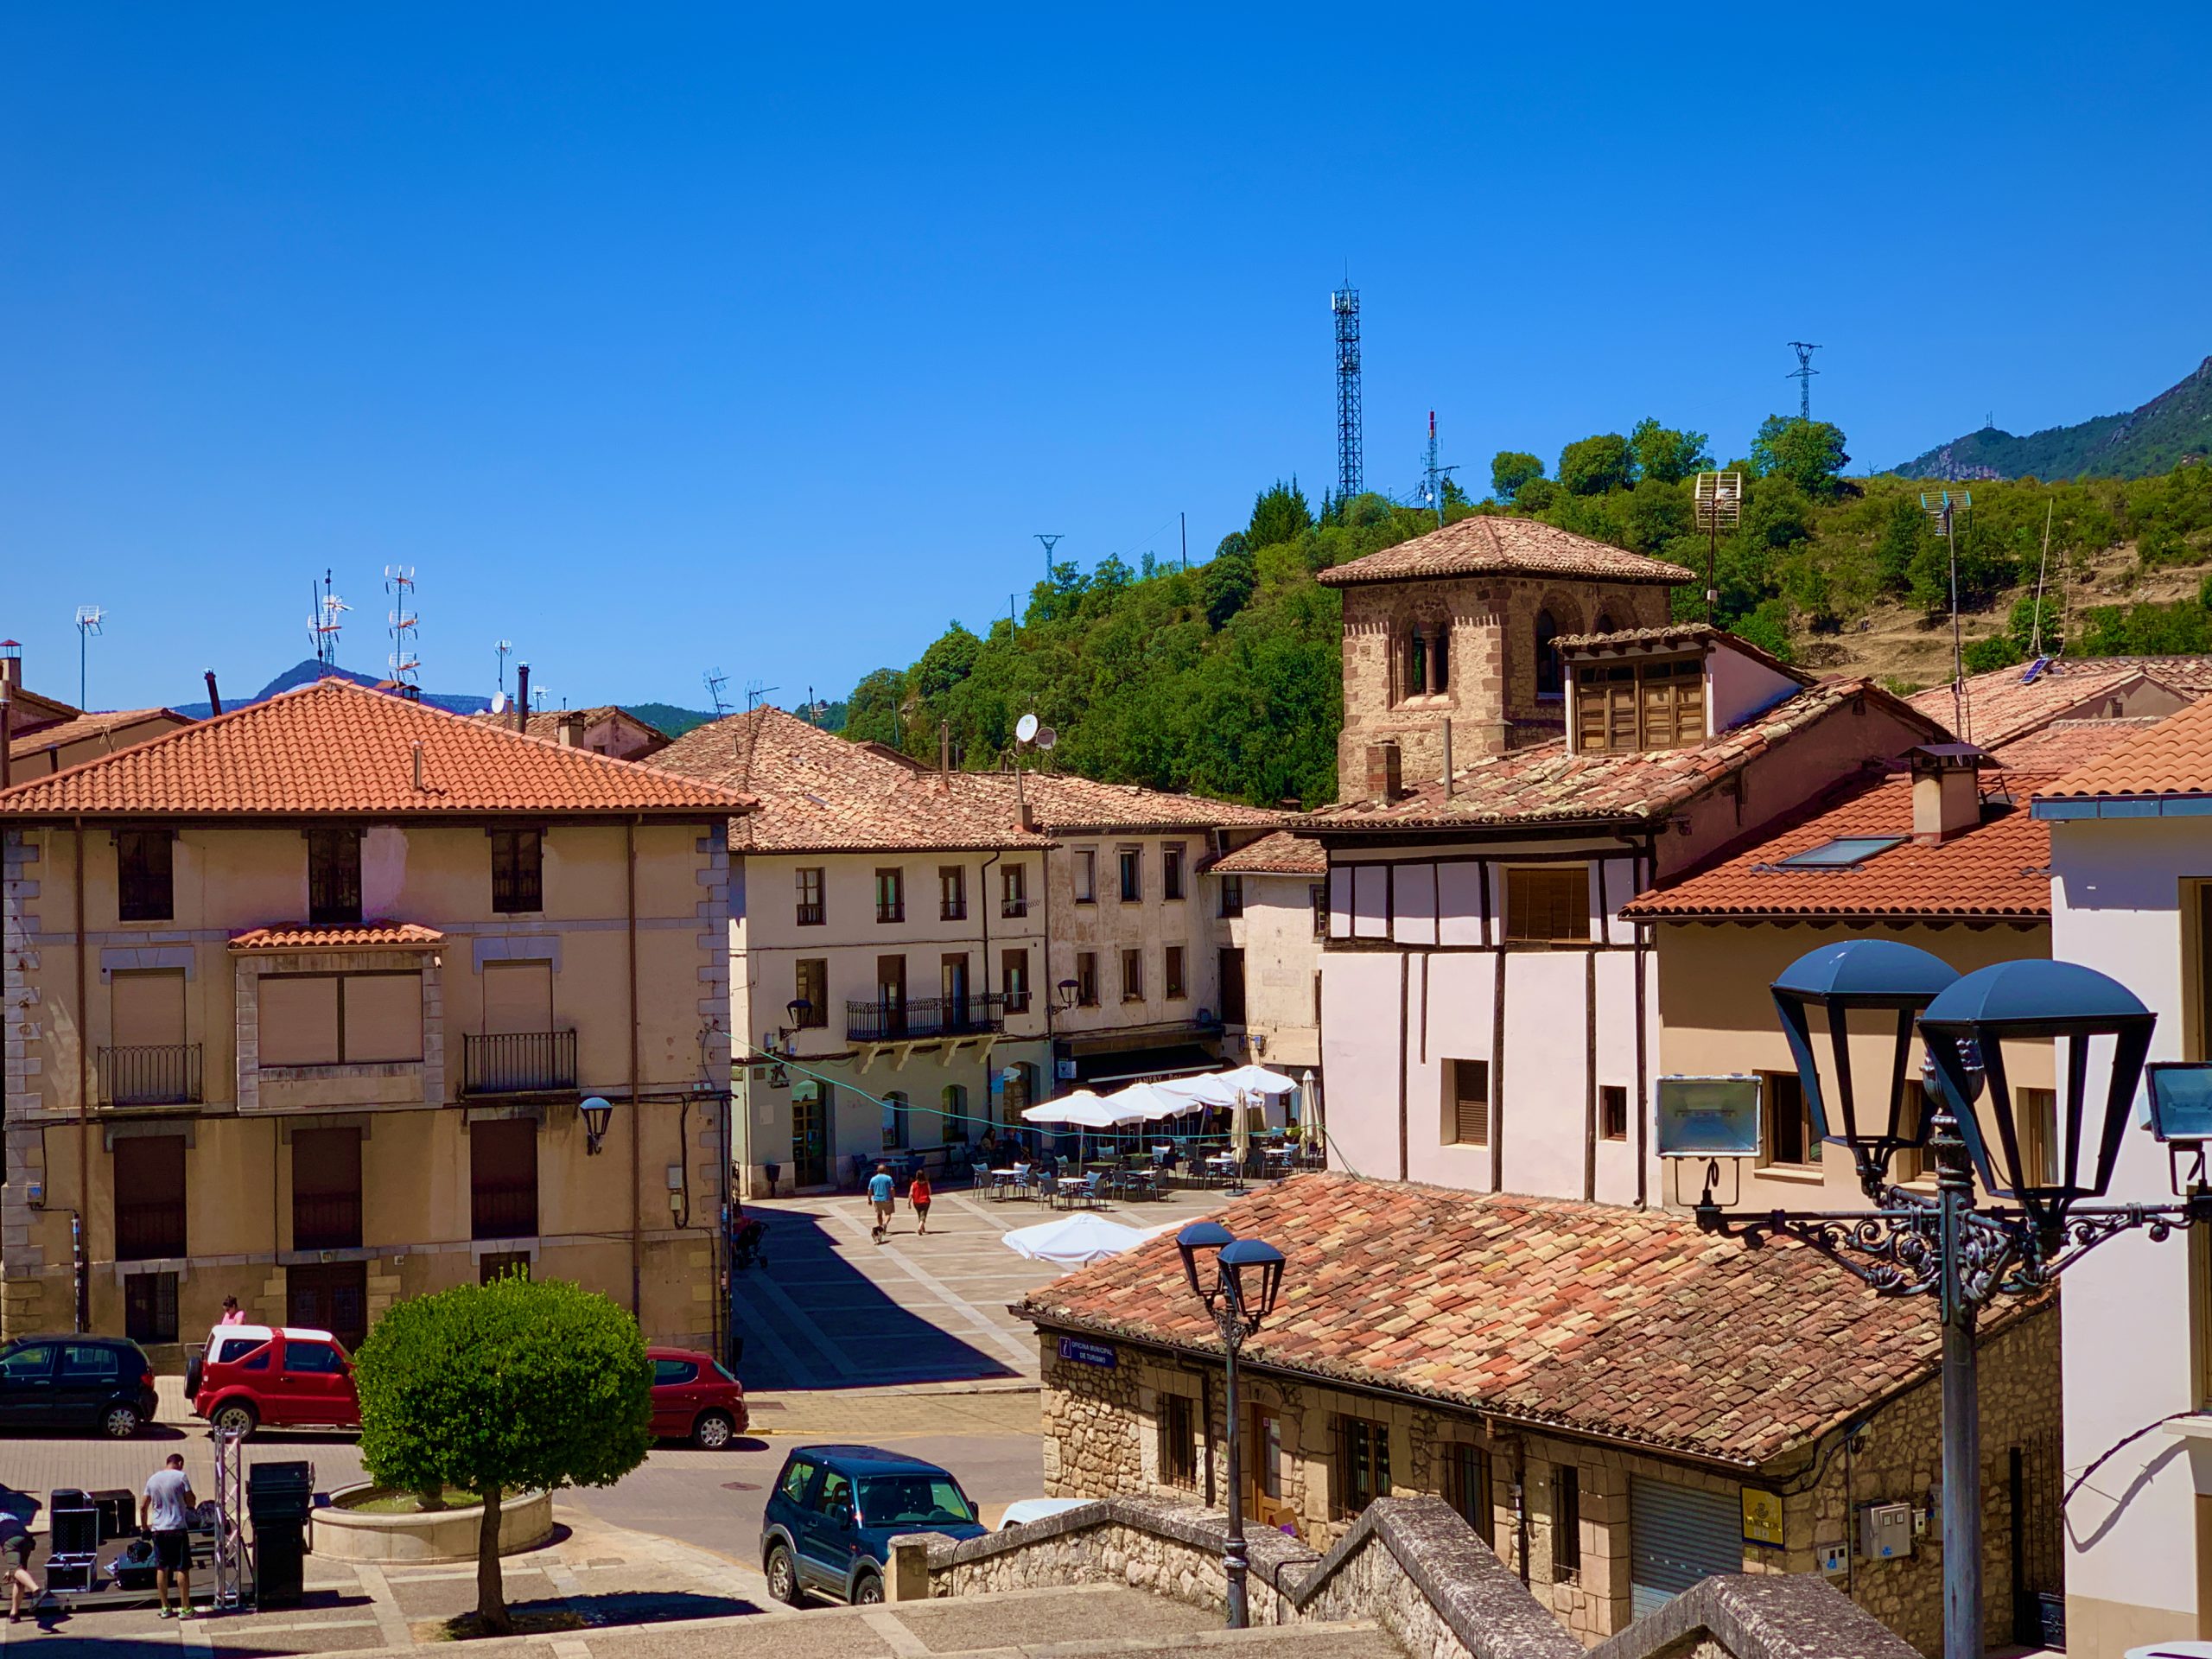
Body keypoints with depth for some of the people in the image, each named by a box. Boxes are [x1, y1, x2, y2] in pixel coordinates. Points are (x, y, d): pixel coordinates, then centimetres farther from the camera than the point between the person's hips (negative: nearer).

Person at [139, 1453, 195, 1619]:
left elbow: (143, 1506, 10)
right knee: (182, 1569, 0)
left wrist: (144, 1525, 22)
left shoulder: (153, 1479, 8)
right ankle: (185, 1608, 0)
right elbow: (191, 1502, -7)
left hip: (158, 1529, 5)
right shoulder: (180, 1476, -7)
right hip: (177, 1528, -5)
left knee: (161, 1569, 11)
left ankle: (165, 1608, 15)